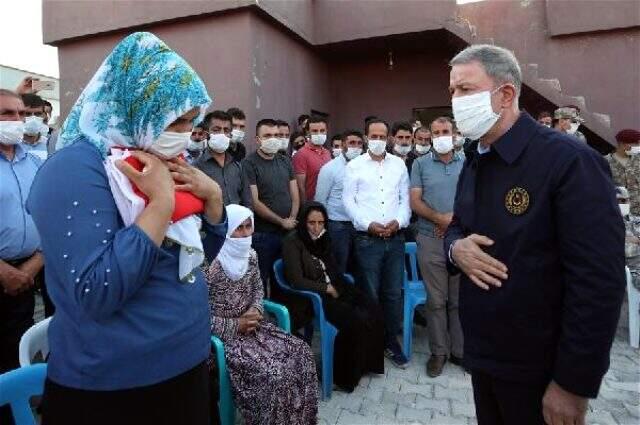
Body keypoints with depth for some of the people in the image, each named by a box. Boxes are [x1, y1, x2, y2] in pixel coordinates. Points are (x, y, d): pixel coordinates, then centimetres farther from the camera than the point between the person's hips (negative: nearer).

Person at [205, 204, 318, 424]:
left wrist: (256, 310, -4)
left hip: (250, 324, 7)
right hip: (223, 335, -7)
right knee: (272, 371, -26)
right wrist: (234, 326, -18)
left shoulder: (250, 255, 4)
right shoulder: (210, 265, -19)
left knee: (301, 352, -9)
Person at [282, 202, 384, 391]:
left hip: (334, 289, 7)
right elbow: (297, 281, -15)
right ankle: (343, 375, -7)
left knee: (374, 310, -15)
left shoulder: (324, 239, 13)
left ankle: (367, 363, 3)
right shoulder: (292, 242, -9)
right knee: (358, 320, -25)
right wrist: (328, 289, -11)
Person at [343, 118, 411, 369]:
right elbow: (348, 201, -2)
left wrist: (399, 221, -8)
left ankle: (391, 341, 24)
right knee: (369, 294, 5)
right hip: (367, 238, -3)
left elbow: (405, 199, 9)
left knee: (394, 293, 9)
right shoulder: (355, 166, 2)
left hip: (396, 237, 3)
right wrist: (369, 224, -13)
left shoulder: (399, 164, 11)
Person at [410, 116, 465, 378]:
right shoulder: (421, 164, 5)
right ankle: (438, 351, 17)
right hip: (430, 240, -1)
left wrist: (455, 218, -10)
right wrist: (440, 218, -15)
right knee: (436, 300, 5)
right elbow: (415, 201, -2)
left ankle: (459, 350, 22)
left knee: (459, 299, 9)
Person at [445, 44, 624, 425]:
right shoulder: (474, 163, 6)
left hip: (541, 367, -7)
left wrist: (573, 384, -18)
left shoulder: (569, 160, -18)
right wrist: (455, 248, -9)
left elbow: (599, 282, -21)